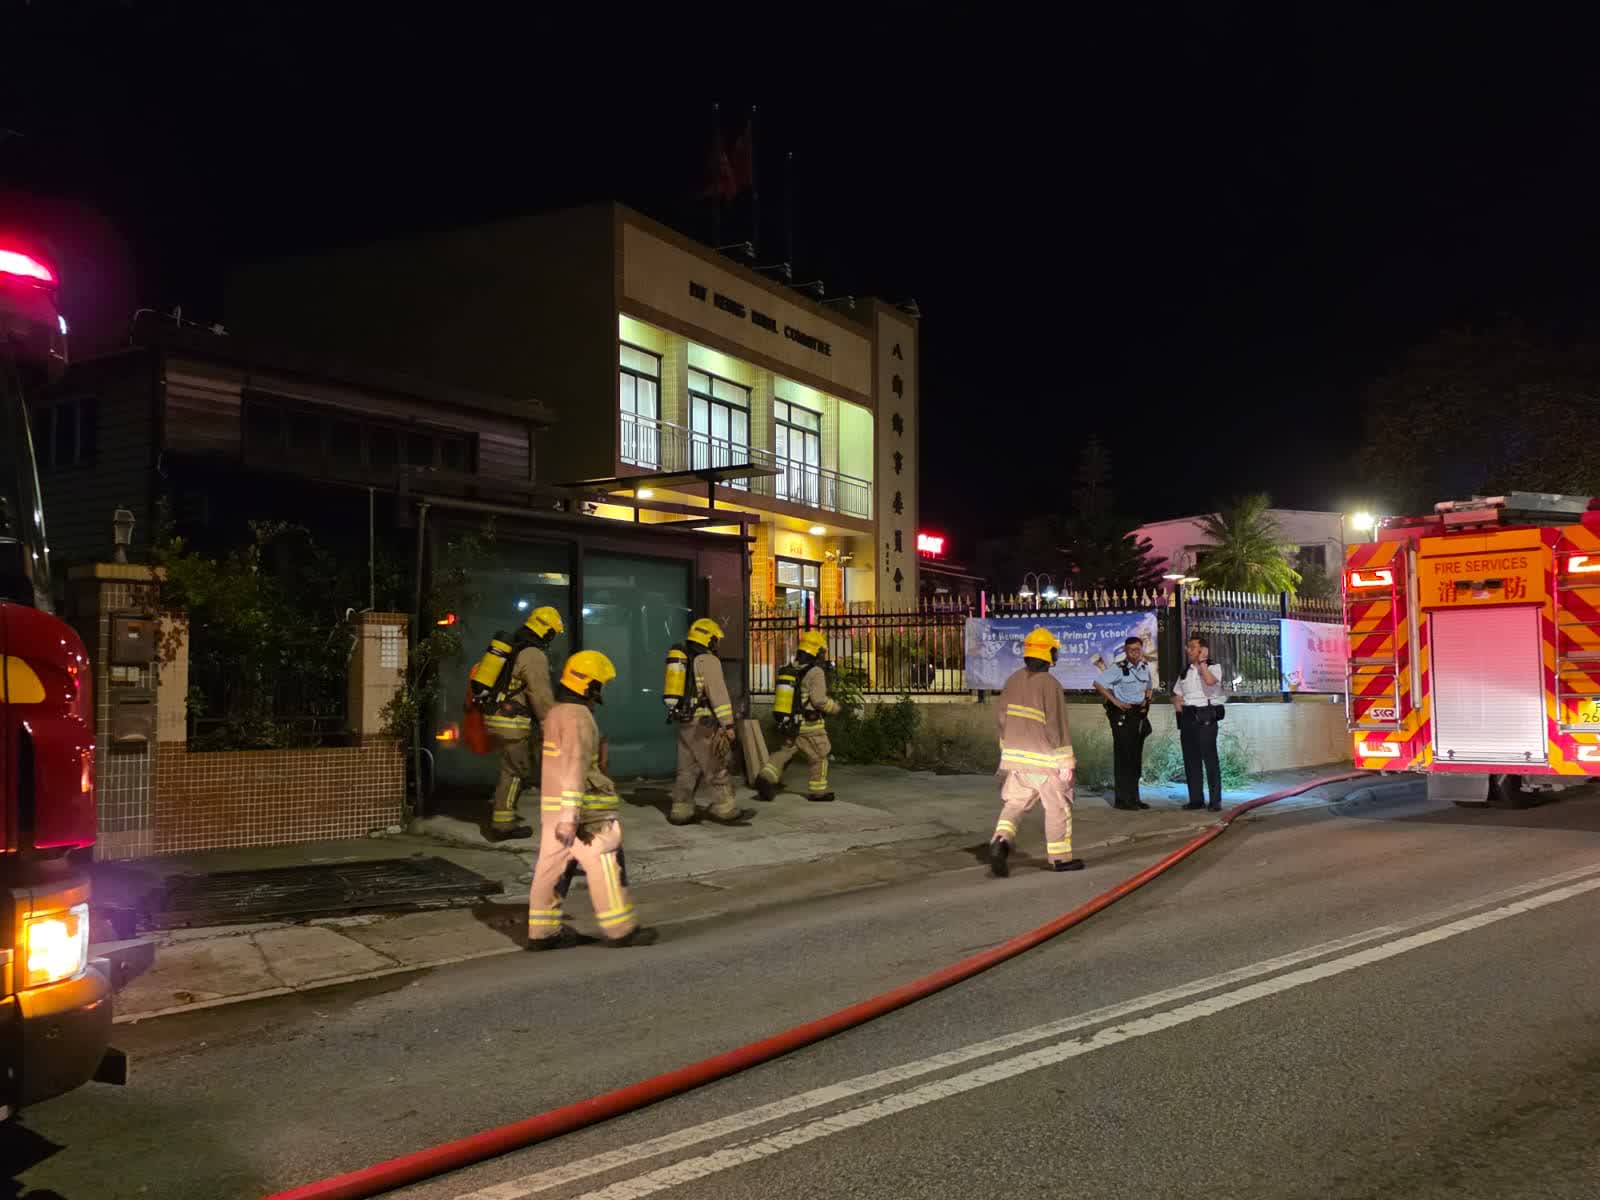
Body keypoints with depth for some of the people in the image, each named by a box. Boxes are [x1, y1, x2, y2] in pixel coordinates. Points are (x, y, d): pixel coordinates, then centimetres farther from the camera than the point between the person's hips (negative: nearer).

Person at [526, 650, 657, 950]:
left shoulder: (557, 712, 15)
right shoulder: (578, 718, -17)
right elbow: (574, 770, -24)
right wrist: (570, 817, -27)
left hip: (553, 804, 10)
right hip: (577, 806, -10)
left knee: (553, 864, 10)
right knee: (603, 864, -2)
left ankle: (543, 931, 14)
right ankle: (621, 929, 4)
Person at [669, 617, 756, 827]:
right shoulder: (708, 661, -10)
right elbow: (718, 694, -16)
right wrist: (728, 725, -16)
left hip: (684, 724, 8)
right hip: (703, 725, -8)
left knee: (687, 770, 11)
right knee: (717, 769, -2)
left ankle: (681, 811, 12)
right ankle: (725, 810, 1)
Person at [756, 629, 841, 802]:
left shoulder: (792, 670, 8)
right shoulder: (816, 672, -16)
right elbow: (819, 700, -20)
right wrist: (834, 707, -4)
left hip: (791, 723, 7)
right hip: (809, 725, -7)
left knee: (783, 753, 12)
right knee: (819, 757, 10)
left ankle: (766, 778, -7)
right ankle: (818, 790, 18)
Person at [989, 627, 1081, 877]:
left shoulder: (1014, 680, 2)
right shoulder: (1050, 685, -16)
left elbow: (1000, 714, 10)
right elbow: (1057, 726, -17)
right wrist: (1066, 762, -11)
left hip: (1014, 755, 5)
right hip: (1044, 758, -5)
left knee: (1013, 803, 10)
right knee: (1058, 807, 11)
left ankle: (1001, 841, -15)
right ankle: (1060, 857, 20)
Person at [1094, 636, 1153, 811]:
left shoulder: (1145, 667, 9)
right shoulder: (1118, 668, -11)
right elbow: (1098, 684, -15)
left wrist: (1146, 701, 8)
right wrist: (1115, 701, -16)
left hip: (1139, 714, 7)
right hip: (1122, 715, -7)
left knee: (1136, 758, 10)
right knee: (1123, 758, -5)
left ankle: (1134, 798, 18)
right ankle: (1123, 799, -1)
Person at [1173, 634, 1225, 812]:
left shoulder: (1213, 668, -1)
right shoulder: (1185, 672, 17)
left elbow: (1210, 681, -25)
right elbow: (1175, 694, 26)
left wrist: (1202, 662, -14)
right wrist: (1176, 701, 4)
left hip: (1205, 717, -6)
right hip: (1187, 718, 6)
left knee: (1210, 758, -6)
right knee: (1190, 759, 7)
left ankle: (1215, 801, -2)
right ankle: (1196, 799, 14)